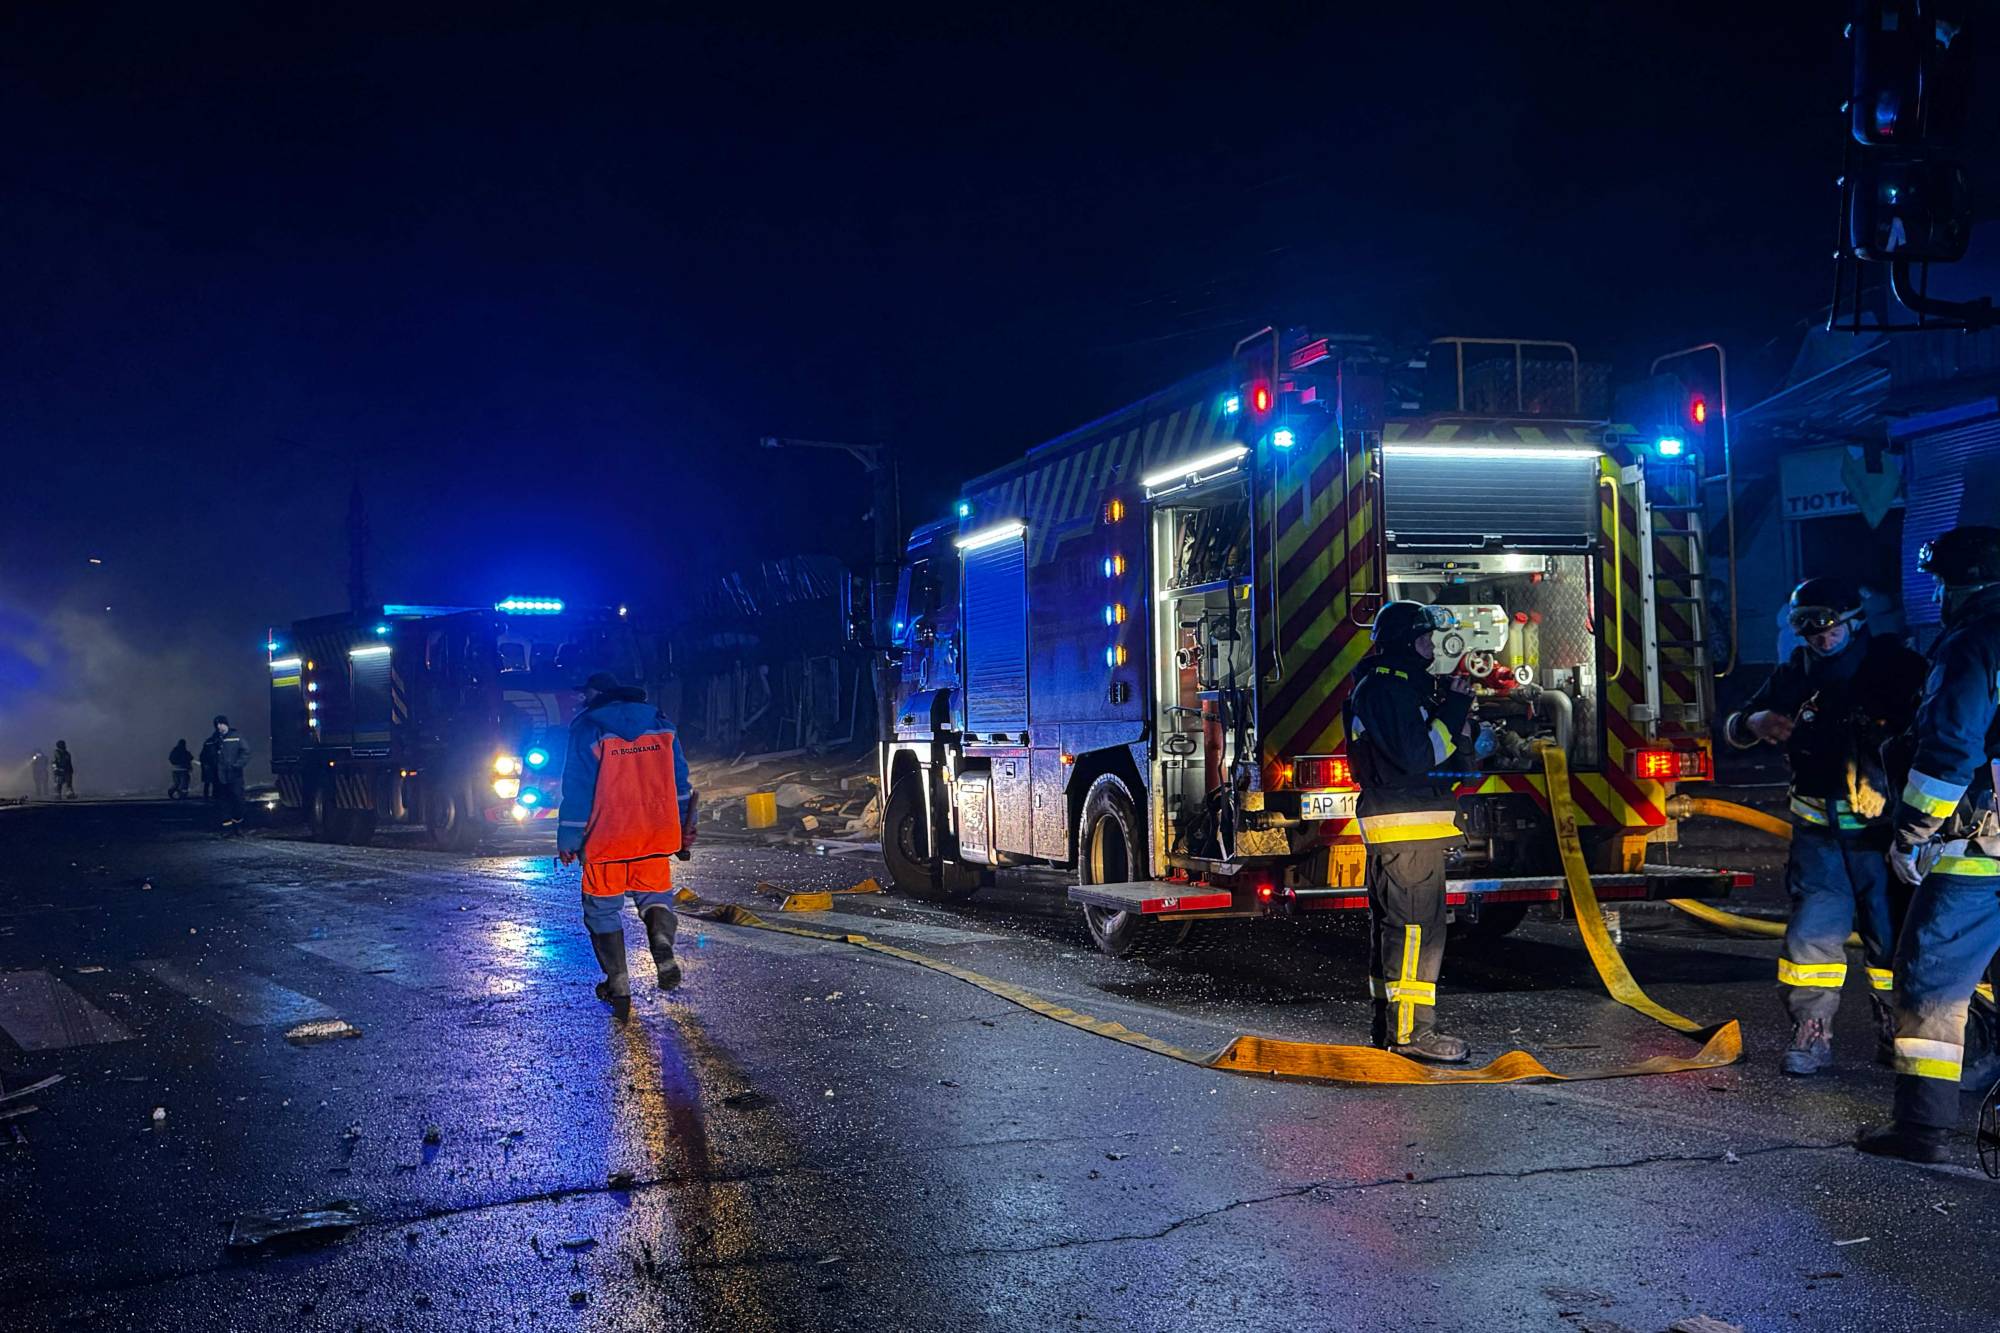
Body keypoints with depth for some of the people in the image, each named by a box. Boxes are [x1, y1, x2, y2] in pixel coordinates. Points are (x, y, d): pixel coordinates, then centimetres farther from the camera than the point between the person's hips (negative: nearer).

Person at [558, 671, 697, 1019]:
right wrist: (685, 824, 21)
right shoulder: (660, 723, 7)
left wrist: (568, 839, -1)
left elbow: (577, 789, -8)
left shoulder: (587, 729, -7)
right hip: (656, 834, 4)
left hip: (606, 837, -4)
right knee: (655, 893, 19)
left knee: (602, 908, 10)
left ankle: (618, 985, 9)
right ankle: (663, 946, -11)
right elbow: (679, 778, 12)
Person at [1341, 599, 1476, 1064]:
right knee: (1416, 925, -11)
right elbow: (1416, 755, -22)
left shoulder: (1397, 686, 21)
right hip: (1406, 827, -11)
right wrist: (1454, 711, -14)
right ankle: (1411, 1030, -11)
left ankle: (1391, 1023, 20)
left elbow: (1423, 747, 22)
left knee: (1392, 923, 13)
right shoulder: (1386, 689, -13)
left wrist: (1456, 726, 7)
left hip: (1395, 827, 11)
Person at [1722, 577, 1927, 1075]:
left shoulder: (1897, 667, -3)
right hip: (1819, 832, 2)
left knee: (1892, 936, 4)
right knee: (1812, 931, -2)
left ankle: (1895, 1035, 21)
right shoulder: (1795, 674, 6)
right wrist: (1755, 724, -11)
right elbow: (1733, 729, 11)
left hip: (1883, 832, -2)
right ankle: (1811, 1034, 8)